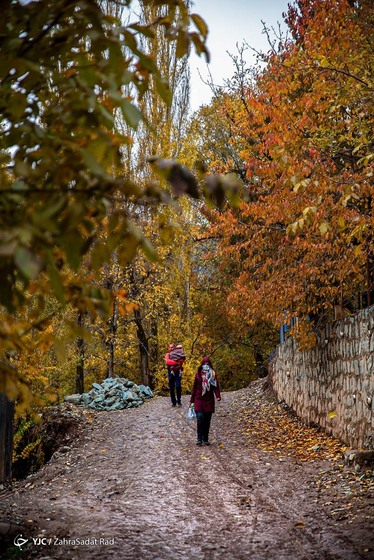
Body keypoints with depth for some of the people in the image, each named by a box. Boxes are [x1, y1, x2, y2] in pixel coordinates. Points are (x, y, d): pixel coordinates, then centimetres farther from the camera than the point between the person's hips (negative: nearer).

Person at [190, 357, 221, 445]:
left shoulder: (213, 374, 4)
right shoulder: (198, 374, 5)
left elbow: (216, 386, 0)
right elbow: (194, 387, 9)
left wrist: (218, 396, -18)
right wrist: (192, 400, 9)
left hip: (209, 401, 1)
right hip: (199, 400, -1)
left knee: (207, 420, 5)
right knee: (200, 418, -14)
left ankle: (205, 439, 15)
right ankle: (199, 439, -9)